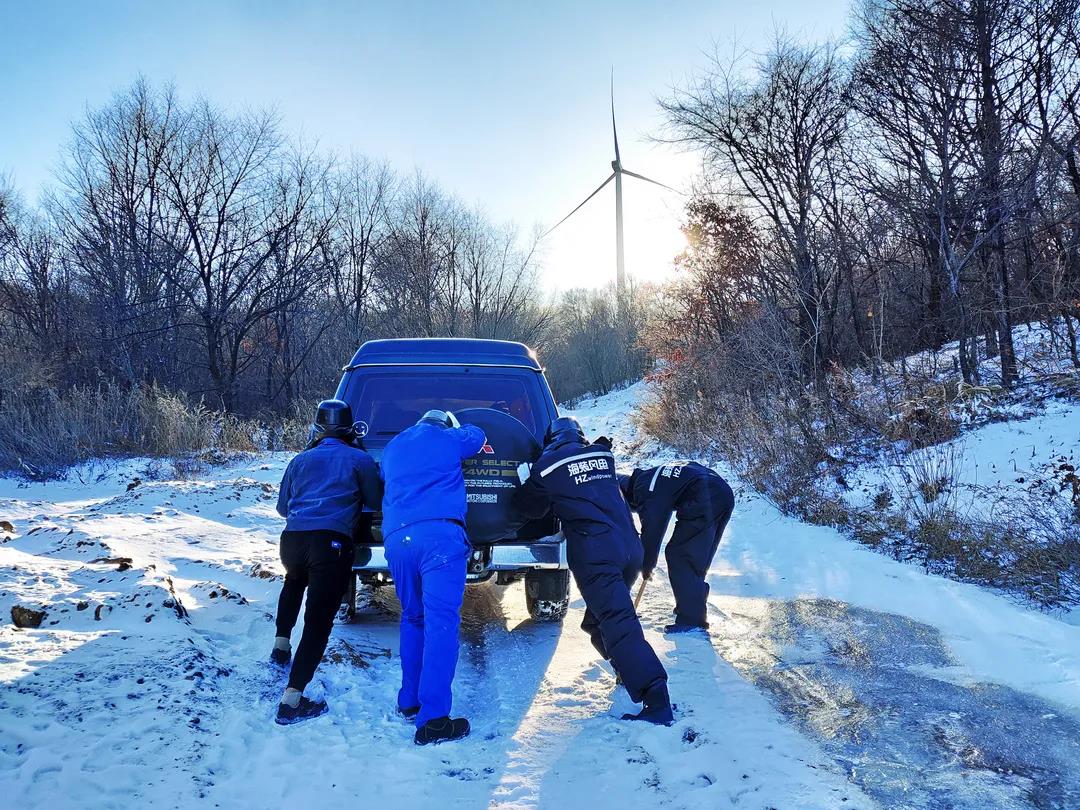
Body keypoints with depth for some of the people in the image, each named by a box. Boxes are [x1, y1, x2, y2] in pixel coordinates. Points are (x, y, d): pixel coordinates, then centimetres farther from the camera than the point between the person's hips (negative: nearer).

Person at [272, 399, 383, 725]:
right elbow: (376, 502, 18)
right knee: (318, 621, -4)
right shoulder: (360, 460, 10)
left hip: (292, 539, 5)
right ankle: (292, 700, -11)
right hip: (332, 543, -4)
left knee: (294, 582, 38)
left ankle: (281, 646, 37)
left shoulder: (300, 460, 19)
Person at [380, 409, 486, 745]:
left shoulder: (392, 447, 28)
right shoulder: (448, 438, 15)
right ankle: (432, 719, -14)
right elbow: (477, 436, 35)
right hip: (440, 534, -5)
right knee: (441, 622, -9)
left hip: (396, 538, 5)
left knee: (413, 619, 20)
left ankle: (409, 701, 23)